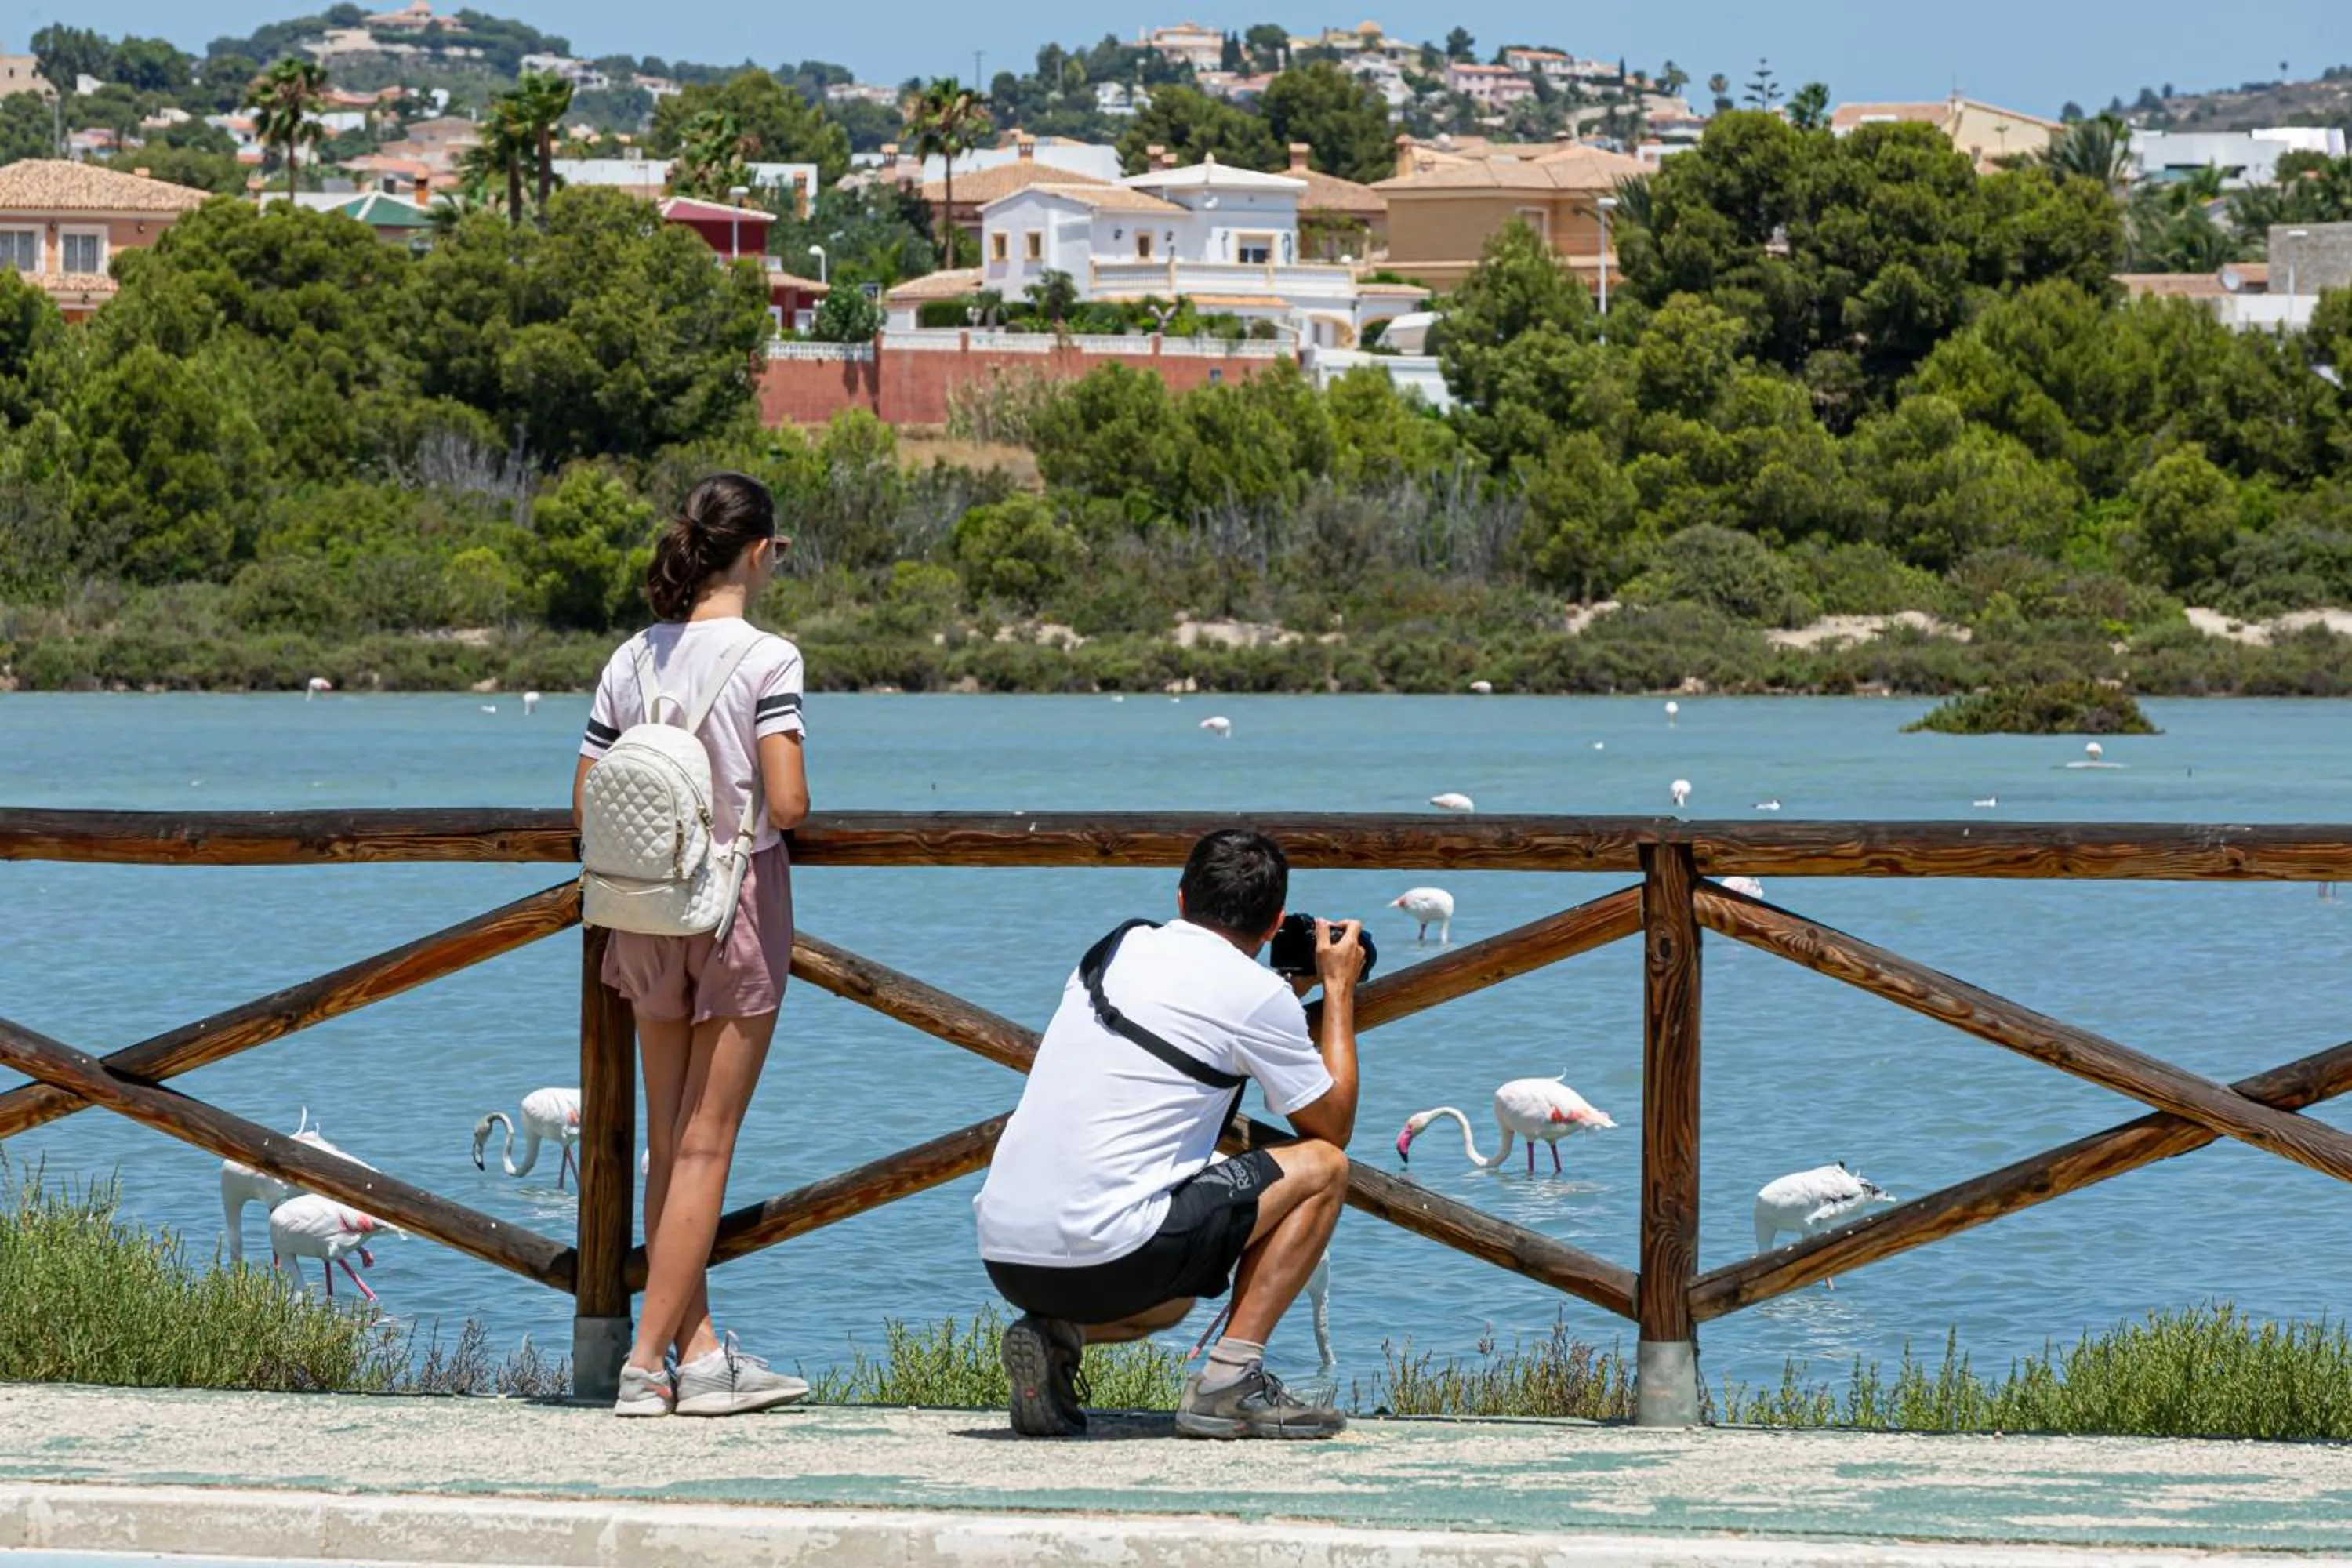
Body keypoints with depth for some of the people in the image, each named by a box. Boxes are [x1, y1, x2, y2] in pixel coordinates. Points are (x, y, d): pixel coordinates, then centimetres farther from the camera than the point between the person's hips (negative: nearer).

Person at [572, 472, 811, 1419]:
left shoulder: (630, 662, 2)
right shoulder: (766, 659, -13)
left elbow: (587, 809, 3)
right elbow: (787, 803, -20)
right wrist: (768, 810, 3)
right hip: (739, 902, -5)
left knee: (668, 1142, 12)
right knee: (706, 1143, 0)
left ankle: (699, 1351, 15)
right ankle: (649, 1360, -2)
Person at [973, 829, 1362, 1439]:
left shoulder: (1115, 950, 17)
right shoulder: (1256, 993, -2)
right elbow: (1333, 1126, 11)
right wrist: (1339, 988, 21)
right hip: (1107, 1250, -7)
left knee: (1170, 1301, 39)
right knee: (1323, 1167, 10)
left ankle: (1056, 1340, 6)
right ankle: (1231, 1380, 1)